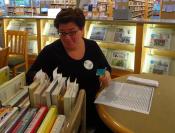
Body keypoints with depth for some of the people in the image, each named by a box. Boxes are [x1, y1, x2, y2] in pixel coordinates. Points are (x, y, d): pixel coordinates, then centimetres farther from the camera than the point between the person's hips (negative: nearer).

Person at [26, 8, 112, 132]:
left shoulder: (92, 46, 1)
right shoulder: (51, 51, -8)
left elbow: (106, 67, 15)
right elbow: (30, 75, -4)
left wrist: (106, 74, -8)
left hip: (93, 104, 3)